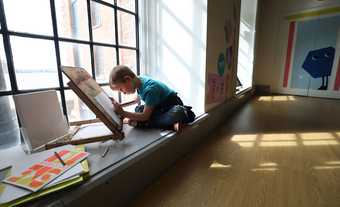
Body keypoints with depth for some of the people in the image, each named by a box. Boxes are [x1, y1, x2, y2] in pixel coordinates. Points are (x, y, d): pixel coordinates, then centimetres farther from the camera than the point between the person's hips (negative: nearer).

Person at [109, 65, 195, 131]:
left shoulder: (149, 89, -30)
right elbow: (137, 100, 17)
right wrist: (120, 106, 9)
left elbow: (145, 116, -25)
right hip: (161, 106, 10)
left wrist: (122, 113, -24)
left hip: (174, 105, -10)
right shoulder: (140, 80, -4)